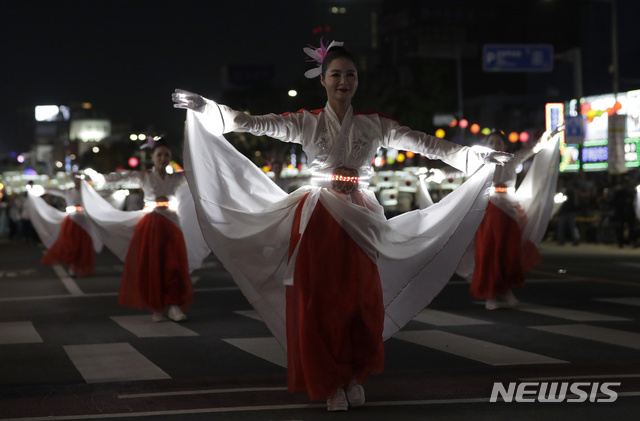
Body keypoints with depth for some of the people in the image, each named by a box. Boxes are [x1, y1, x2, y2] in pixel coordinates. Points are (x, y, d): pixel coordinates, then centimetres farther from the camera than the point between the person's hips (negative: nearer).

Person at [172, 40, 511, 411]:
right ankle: (330, 384, 8)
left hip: (359, 222, 1)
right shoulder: (307, 123, 3)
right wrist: (204, 108, -14)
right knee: (319, 301, -3)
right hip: (318, 220, -1)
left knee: (361, 300, -1)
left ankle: (355, 378, 18)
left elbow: (425, 144, 2)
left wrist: (480, 156, -2)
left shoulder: (373, 125, 5)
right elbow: (254, 123, -4)